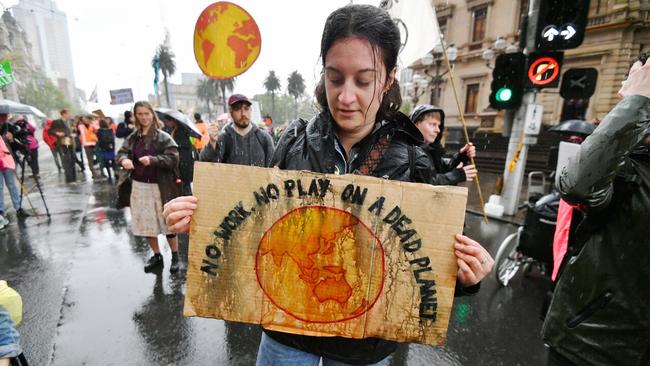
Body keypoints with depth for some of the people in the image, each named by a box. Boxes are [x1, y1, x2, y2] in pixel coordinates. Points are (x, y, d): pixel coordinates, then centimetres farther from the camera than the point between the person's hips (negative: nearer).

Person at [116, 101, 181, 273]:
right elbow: (121, 152, 3)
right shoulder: (132, 137, 7)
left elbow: (173, 158, -17)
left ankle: (175, 257, 20)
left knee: (167, 222, 3)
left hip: (159, 186, -5)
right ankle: (157, 256, 30)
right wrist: (124, 159, -20)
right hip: (139, 186, 5)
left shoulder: (163, 137, -8)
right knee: (146, 223, 13)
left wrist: (152, 159, -30)